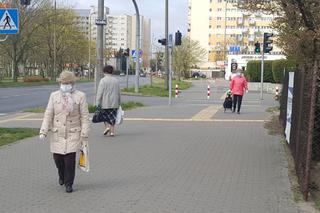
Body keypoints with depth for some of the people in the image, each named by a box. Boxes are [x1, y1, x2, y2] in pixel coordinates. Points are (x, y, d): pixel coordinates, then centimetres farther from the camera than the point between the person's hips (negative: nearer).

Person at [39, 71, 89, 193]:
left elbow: (84, 117, -3)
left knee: (70, 159, -7)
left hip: (73, 133, -3)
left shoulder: (80, 96, -2)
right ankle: (62, 175, 38)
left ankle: (68, 184, 9)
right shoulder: (54, 96, 5)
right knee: (58, 157, 8)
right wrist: (43, 131, -5)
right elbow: (48, 115, 3)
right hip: (58, 133, 3)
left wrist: (84, 135, -7)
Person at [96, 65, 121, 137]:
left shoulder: (103, 80, -7)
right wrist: (119, 103, 20)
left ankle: (107, 126, -3)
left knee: (105, 116, 14)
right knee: (112, 117, 7)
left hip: (105, 103, -3)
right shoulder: (116, 80, 7)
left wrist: (98, 103, -7)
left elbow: (99, 93, -10)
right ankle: (112, 131, 5)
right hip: (114, 103, 3)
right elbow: (119, 93, 12)